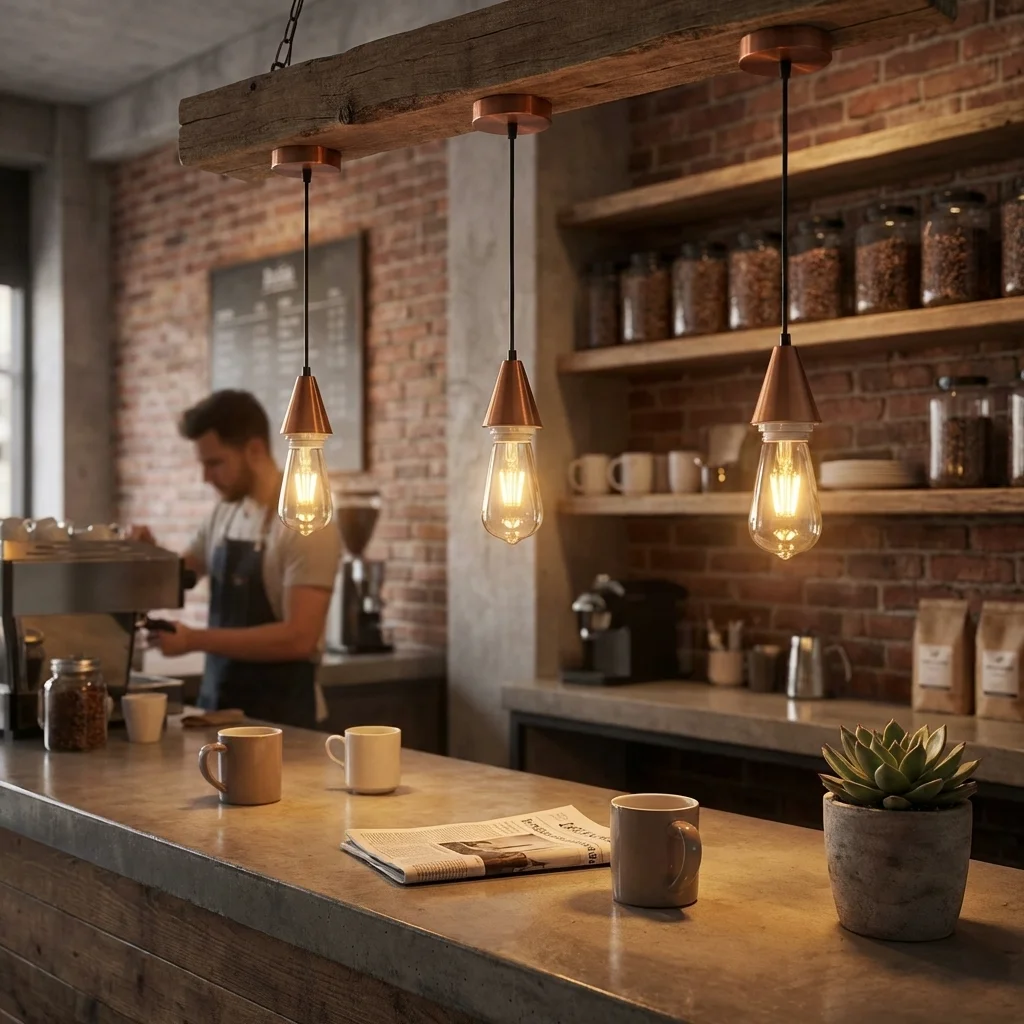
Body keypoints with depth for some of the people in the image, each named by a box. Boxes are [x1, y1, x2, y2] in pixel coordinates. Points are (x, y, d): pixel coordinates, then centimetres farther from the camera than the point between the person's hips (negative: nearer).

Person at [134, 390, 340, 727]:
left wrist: (196, 640, -23)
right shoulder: (223, 514, 6)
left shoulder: (307, 525, -17)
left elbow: (299, 638, -24)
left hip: (278, 715, -7)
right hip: (217, 704, 7)